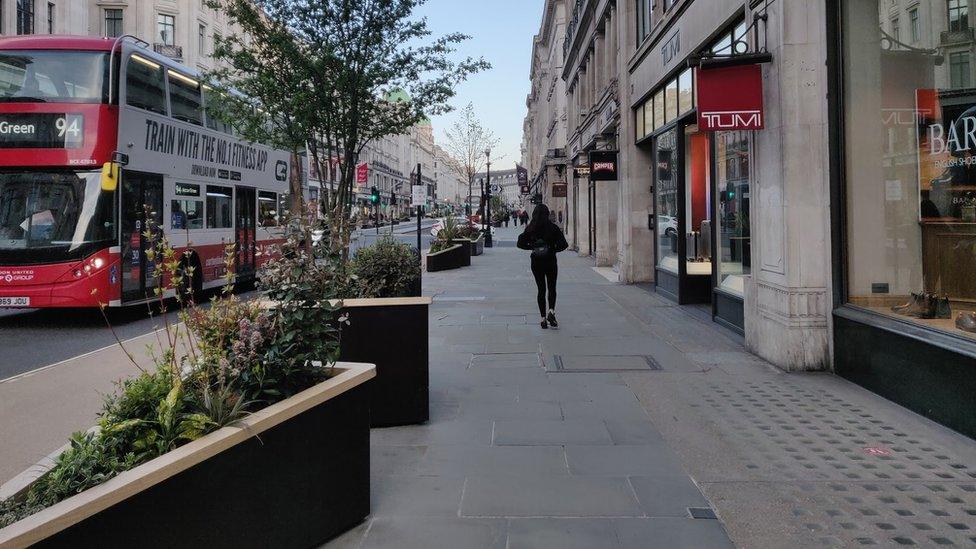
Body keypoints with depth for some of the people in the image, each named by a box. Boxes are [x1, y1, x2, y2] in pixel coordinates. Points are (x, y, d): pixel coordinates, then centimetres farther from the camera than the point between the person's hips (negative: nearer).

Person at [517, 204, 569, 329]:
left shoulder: (530, 228, -4)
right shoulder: (553, 227, -8)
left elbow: (520, 243, -8)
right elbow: (563, 244, -12)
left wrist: (532, 247, 4)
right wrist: (553, 250, 4)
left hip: (536, 262, 1)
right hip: (550, 261, -1)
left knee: (541, 289, 9)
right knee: (552, 288, 13)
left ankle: (543, 318, 6)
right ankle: (551, 311, -8)